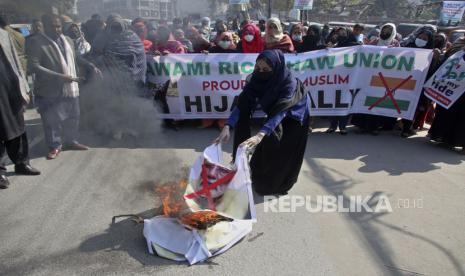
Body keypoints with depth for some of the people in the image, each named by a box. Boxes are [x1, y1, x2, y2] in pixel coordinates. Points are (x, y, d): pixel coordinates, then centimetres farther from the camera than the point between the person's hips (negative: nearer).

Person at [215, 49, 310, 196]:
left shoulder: (289, 82, -40)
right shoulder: (256, 78, -26)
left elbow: (280, 112, -50)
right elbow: (242, 103, -30)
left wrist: (260, 134, -64)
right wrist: (227, 127, -43)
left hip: (294, 116, -4)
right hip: (274, 115, 4)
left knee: (285, 153, 6)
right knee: (267, 148, 12)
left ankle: (280, 185, 28)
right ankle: (262, 180, 35)